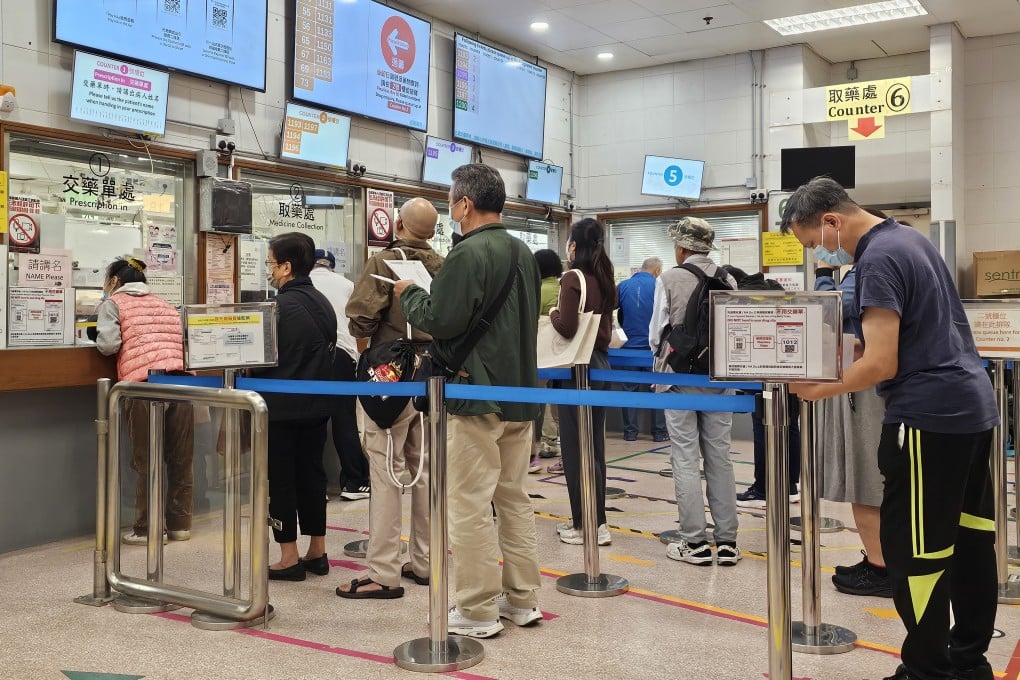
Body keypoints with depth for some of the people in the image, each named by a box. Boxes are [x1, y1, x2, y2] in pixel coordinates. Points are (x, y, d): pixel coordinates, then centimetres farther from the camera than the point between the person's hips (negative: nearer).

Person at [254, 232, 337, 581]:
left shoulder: (283, 306, -18)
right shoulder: (322, 302, 9)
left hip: (283, 408, -8)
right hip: (316, 404, 8)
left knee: (281, 480, 2)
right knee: (312, 474, 13)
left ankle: (289, 558, 7)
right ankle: (317, 552, 20)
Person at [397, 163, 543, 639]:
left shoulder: (468, 253, -15)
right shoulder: (523, 253, 12)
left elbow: (439, 320, -18)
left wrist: (409, 294, 0)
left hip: (477, 394, -9)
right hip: (520, 391, 9)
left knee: (471, 505, -1)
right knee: (514, 498, 15)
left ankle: (477, 612, 6)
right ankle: (522, 599, 22)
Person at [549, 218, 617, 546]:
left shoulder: (572, 278, -13)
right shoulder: (604, 279, 10)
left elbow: (567, 327, -21)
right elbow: (605, 326, 14)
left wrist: (553, 313, -2)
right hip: (599, 362, 8)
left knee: (576, 445, -1)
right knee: (594, 443, 13)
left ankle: (590, 525, 3)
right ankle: (592, 517, 21)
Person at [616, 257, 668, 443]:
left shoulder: (623, 286, 1)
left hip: (628, 344, 2)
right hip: (652, 345, -2)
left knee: (629, 388, 9)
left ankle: (630, 431, 11)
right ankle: (659, 431, 10)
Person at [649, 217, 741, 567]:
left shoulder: (669, 279, -8)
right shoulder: (728, 280, 1)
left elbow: (656, 333, -4)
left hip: (679, 375, -3)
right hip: (718, 377, 4)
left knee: (685, 459, 2)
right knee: (719, 457, 8)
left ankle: (695, 543, 3)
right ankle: (726, 541, 12)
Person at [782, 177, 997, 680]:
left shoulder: (878, 259, -17)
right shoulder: (908, 238, 13)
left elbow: (882, 364, -22)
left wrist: (817, 389, -9)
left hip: (930, 416, -10)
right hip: (973, 406, 10)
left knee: (914, 549, -1)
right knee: (969, 539, 15)